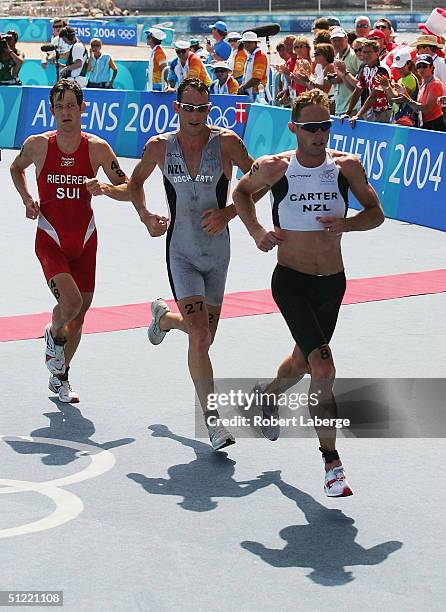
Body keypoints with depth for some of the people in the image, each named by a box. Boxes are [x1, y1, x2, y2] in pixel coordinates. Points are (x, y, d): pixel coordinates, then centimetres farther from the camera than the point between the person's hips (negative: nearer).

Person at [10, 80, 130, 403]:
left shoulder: (97, 147, -7)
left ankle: (60, 378, 31)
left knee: (79, 312, 10)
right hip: (50, 240, -2)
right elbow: (16, 168, 14)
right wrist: (28, 199, -2)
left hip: (85, 241, 3)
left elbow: (128, 189, -4)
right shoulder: (38, 144, -8)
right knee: (71, 300, -24)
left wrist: (106, 188, -25)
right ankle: (54, 335, 13)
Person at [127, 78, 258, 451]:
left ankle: (165, 318, 47)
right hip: (182, 254, -2)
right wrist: (146, 217, -3)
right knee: (200, 337, -17)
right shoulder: (159, 147, -4)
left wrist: (229, 213, -14)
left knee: (204, 336, 12)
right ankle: (212, 420, -9)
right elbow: (136, 181, 14)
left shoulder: (226, 142, -9)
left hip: (218, 252, 2)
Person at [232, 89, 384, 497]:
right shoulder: (274, 168, -9)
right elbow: (241, 192, 11)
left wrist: (347, 224, -15)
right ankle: (332, 465, -11)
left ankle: (268, 398, 59)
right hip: (291, 283, -4)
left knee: (303, 361, 24)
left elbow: (376, 213, 5)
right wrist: (256, 230, -4)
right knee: (323, 368, -18)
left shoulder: (347, 166, -6)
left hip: (332, 283, 4)